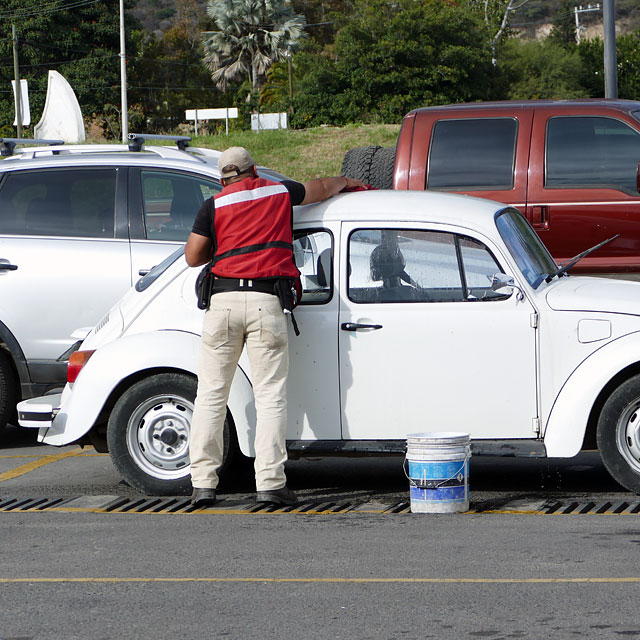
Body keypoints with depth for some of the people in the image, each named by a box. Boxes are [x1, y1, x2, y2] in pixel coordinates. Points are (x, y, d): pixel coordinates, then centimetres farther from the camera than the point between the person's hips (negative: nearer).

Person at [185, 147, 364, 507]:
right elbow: (323, 188, 31)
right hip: (266, 301, -1)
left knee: (211, 394, 6)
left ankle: (203, 483, 2)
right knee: (270, 395, 0)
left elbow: (193, 257, 10)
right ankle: (270, 482, -8)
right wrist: (346, 182, 52)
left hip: (223, 300, 1)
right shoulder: (280, 193, 14)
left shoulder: (214, 206, 10)